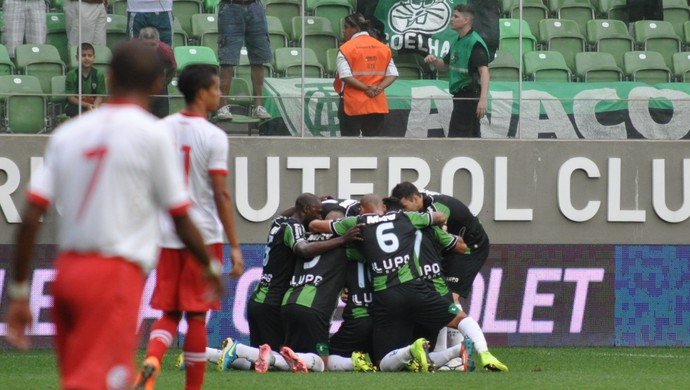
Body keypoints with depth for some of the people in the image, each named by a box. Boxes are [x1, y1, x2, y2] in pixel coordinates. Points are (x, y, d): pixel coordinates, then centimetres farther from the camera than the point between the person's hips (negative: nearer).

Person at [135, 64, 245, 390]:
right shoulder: (213, 137, -10)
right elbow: (221, 195, -13)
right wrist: (234, 246, -10)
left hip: (166, 236, 4)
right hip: (204, 234, -4)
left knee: (169, 312, 10)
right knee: (196, 314, 4)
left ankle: (151, 360, -18)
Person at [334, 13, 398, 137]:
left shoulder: (346, 49, -7)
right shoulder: (383, 48, 9)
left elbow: (345, 76, -18)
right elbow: (393, 74, 3)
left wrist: (366, 88, -15)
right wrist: (379, 88, -8)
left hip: (352, 104, -5)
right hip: (377, 105, 5)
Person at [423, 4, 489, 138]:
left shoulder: (475, 43, -17)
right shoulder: (458, 42, 12)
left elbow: (484, 71, -27)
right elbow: (445, 65, 25)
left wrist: (483, 99, -39)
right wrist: (434, 60, 0)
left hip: (469, 96, -9)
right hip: (461, 96, 9)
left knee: (456, 136, -10)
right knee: (472, 136, 13)